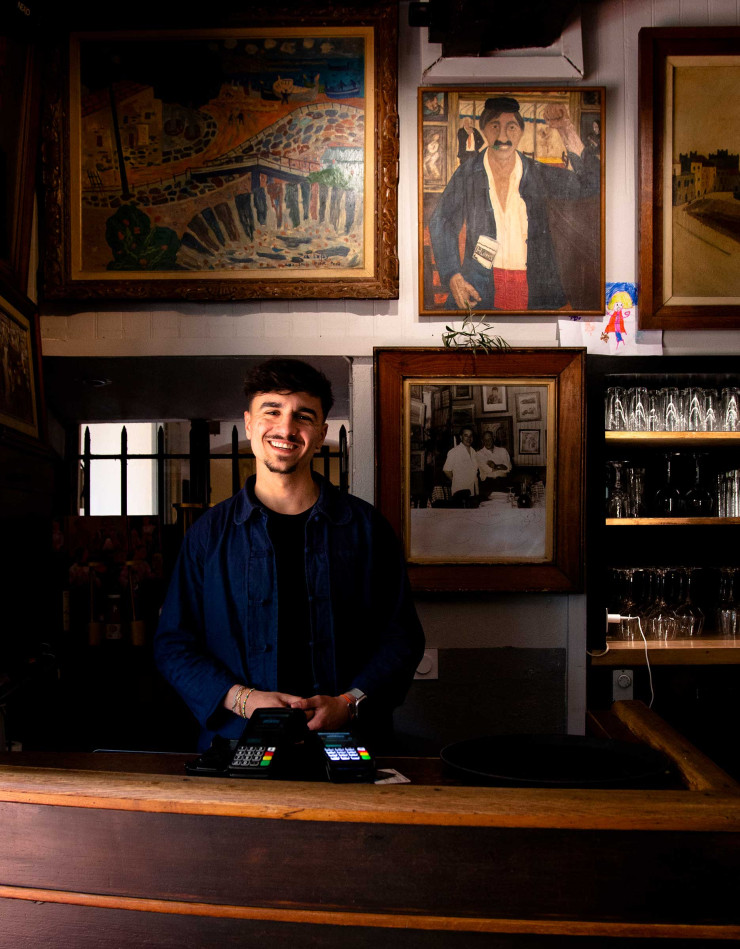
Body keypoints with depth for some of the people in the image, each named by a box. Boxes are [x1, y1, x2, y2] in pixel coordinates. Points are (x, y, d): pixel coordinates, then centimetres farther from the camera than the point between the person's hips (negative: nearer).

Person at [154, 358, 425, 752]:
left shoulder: (365, 527, 8)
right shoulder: (210, 532, 9)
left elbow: (402, 637, 9)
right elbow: (173, 644, 9)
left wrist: (350, 702, -7)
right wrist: (242, 699, -6)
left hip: (347, 739, 0)